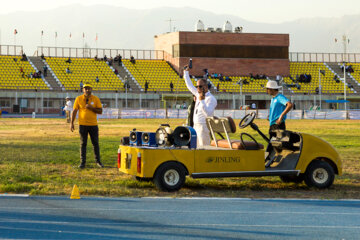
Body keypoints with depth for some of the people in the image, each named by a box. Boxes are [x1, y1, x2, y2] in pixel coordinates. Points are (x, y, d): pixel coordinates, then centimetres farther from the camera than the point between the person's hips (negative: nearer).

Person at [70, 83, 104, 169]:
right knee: (83, 144, 3)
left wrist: (91, 107, -15)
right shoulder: (78, 99, 1)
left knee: (95, 143, 4)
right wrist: (71, 123, -3)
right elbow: (74, 111, 2)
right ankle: (82, 162, 7)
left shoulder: (96, 99, 2)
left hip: (93, 125, 1)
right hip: (83, 125, 0)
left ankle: (98, 161, 15)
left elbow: (100, 111, -1)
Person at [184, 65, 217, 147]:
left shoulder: (211, 99, -12)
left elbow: (208, 114, -25)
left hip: (204, 126, -8)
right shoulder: (198, 94, 13)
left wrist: (202, 101, -32)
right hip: (196, 125, 8)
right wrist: (186, 72, 31)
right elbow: (190, 86, 28)